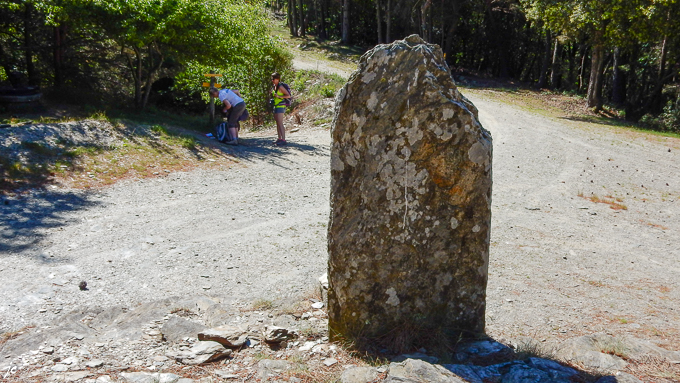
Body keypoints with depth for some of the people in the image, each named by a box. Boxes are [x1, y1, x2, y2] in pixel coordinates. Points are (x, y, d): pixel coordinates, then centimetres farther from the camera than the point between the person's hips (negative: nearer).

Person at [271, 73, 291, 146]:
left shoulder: (280, 87, -14)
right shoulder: (275, 87, 12)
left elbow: (288, 96, -16)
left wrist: (279, 96, -25)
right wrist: (272, 93, 7)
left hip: (280, 106, -9)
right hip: (276, 106, 9)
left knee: (280, 123, -14)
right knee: (277, 123, 11)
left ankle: (283, 140, -17)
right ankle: (279, 139, 16)